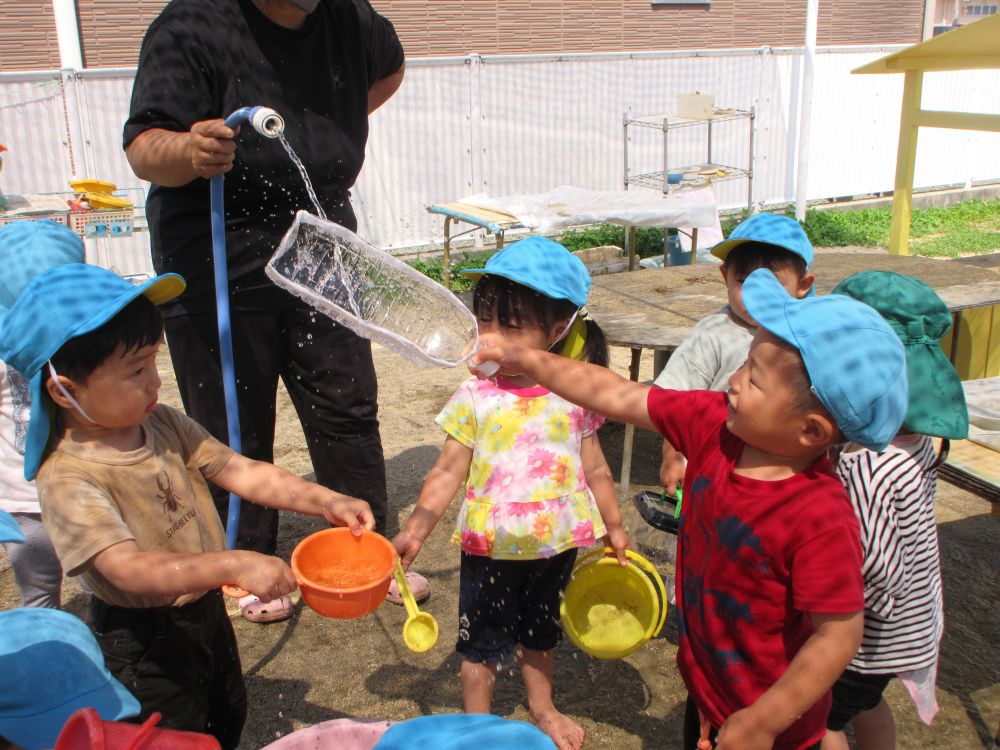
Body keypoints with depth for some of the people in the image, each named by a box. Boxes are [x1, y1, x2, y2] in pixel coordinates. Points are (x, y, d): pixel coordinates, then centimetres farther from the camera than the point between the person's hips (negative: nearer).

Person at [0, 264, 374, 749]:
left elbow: (241, 472, -6)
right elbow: (129, 569, -37)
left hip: (205, 609, 7)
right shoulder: (67, 478, -27)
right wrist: (234, 566, -47)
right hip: (144, 641, -7)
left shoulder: (163, 424, -6)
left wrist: (324, 501, -17)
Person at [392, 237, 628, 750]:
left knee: (539, 631, 25)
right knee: (482, 642, 14)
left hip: (556, 543, 2)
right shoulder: (475, 396, -14)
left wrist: (613, 528, 12)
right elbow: (447, 473, -12)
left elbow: (594, 468, 3)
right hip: (491, 545, -2)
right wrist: (416, 529, -21)